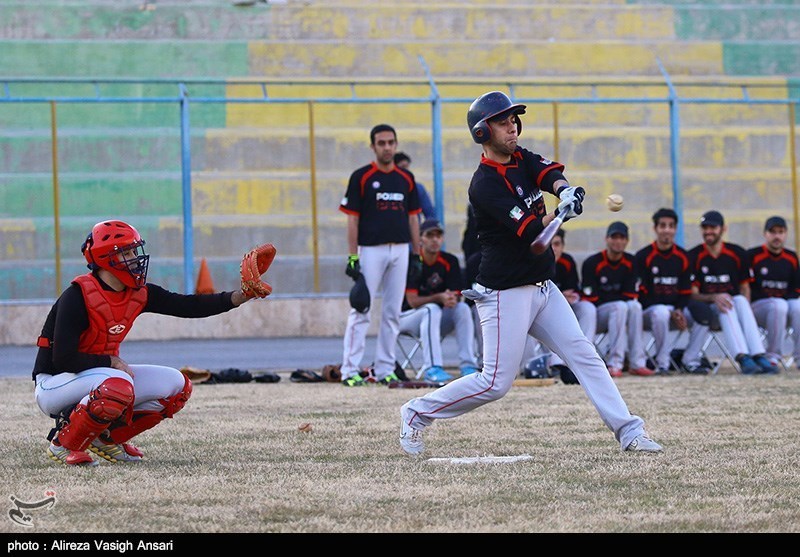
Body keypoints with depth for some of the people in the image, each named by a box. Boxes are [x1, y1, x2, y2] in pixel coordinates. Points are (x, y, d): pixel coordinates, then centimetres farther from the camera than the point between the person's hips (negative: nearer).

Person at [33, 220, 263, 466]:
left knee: (177, 386, -1)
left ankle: (107, 437, 8)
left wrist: (239, 297, -14)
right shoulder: (78, 296, -22)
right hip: (54, 383, -8)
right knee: (119, 386, -38)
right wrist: (111, 361, -22)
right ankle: (63, 444, -17)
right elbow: (63, 359, -26)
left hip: (99, 374, 8)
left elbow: (189, 306, -2)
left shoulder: (139, 294, 0)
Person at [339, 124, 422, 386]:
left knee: (392, 312, 6)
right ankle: (350, 370, -5)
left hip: (400, 251, 5)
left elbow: (413, 217, 15)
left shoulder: (406, 178, 12)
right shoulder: (361, 177, -2)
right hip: (371, 249, -5)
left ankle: (384, 369, 12)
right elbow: (352, 219, -4)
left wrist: (418, 255, 9)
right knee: (361, 310, -7)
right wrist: (353, 257, -11)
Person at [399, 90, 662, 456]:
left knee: (584, 355, 0)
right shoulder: (484, 185, -17)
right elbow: (530, 230, -23)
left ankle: (628, 431, 0)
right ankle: (417, 412, 9)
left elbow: (551, 174, -13)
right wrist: (562, 213, -36)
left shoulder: (522, 159, 7)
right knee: (496, 383, -5)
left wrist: (564, 189, -34)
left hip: (541, 287, 8)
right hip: (505, 294, -8)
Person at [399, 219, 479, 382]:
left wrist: (452, 299, -32)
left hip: (438, 321, 5)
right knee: (432, 310, -34)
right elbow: (413, 301, -20)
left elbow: (456, 295, -7)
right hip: (406, 317, -5)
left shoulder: (450, 261, -1)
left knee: (463, 308, -21)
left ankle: (468, 365, -27)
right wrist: (439, 298, -35)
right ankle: (432, 368, -42)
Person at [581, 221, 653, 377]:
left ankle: (637, 363, -31)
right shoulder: (592, 263, -11)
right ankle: (614, 364, -38)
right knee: (620, 306, -33)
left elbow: (630, 296, 2)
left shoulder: (630, 262, 4)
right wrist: (618, 300, -11)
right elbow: (590, 299, -13)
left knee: (635, 306, -28)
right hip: (595, 314, -4)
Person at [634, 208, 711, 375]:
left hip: (677, 310, 5)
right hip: (649, 310, -5)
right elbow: (642, 294, -8)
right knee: (661, 312, -38)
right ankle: (662, 363, -26)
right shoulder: (643, 256, -5)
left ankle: (690, 361, -11)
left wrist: (679, 311, -12)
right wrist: (671, 313, -16)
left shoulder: (683, 257, 10)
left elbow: (686, 292, 11)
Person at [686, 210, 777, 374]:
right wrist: (713, 298, -26)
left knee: (740, 300, -31)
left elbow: (745, 289, 7)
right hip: (707, 309, -2)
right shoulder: (694, 256, 0)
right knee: (725, 303, -34)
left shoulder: (737, 253, 7)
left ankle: (759, 356, -47)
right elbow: (692, 294, -6)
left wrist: (745, 315, -13)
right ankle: (743, 358, -51)